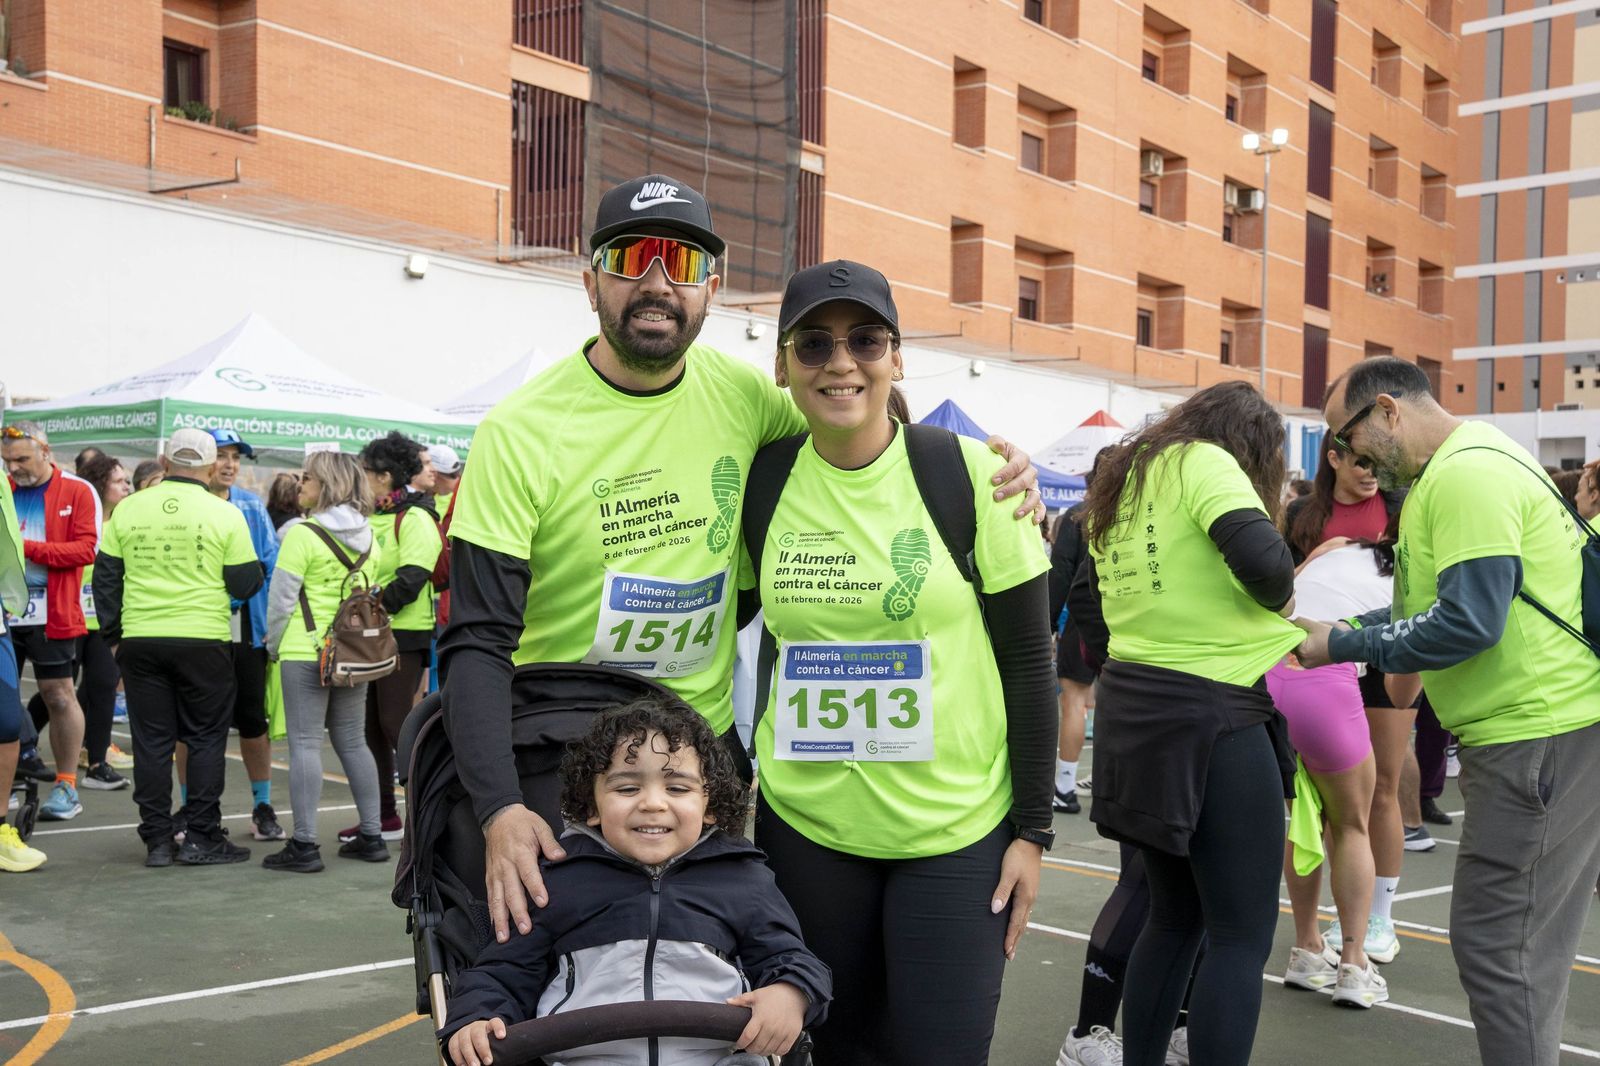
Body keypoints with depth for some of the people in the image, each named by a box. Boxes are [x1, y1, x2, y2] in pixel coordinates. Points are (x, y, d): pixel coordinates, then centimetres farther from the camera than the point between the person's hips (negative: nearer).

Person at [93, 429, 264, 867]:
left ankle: (157, 840, 13)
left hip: (140, 640, 3)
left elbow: (106, 577, 8)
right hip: (204, 640, -3)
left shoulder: (127, 509, 4)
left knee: (151, 741, 9)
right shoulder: (225, 514, -5)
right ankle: (202, 838, 8)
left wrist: (113, 635, 16)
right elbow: (246, 584, -4)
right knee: (206, 739, 7)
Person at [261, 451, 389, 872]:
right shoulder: (369, 539, 9)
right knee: (353, 742, 12)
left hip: (306, 651, -6)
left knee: (305, 743, -3)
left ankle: (304, 845, -3)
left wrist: (274, 645, 5)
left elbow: (281, 597, -8)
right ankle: (371, 836, 15)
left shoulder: (303, 534, -11)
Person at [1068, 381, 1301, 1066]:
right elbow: (1260, 556, -23)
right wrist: (1279, 597, -3)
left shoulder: (1124, 480, 17)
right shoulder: (1204, 462, -8)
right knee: (1242, 936, -2)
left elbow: (1085, 599, 21)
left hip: (1133, 711, 8)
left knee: (1175, 918, 18)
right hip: (1210, 716, -8)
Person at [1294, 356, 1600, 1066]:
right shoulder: (1460, 468, 18)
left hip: (1539, 734, -11)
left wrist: (1344, 647, -13)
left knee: (1495, 945, -7)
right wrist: (1339, 627, 10)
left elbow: (1469, 622, -23)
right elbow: (1441, 605, 21)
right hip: (1525, 729, 11)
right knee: (1517, 943, 15)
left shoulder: (1469, 472, -15)